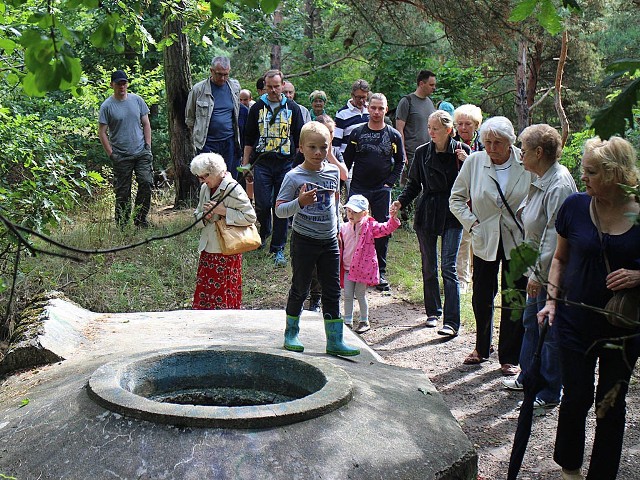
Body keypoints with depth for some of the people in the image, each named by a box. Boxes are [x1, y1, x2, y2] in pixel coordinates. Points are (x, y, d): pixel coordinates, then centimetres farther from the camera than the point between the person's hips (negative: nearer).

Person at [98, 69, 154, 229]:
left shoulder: (137, 100, 8)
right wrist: (110, 154, -7)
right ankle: (121, 225, 13)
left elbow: (146, 124, 13)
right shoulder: (107, 106, -2)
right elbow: (102, 132, -1)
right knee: (123, 192, 3)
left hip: (141, 152, 3)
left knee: (146, 183, -10)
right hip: (121, 156, -2)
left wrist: (148, 145, 4)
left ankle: (140, 219, 5)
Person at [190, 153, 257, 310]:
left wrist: (223, 211, -22)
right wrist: (204, 216, -7)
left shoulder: (233, 189, -15)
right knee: (204, 293, 11)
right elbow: (197, 215, 17)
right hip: (208, 250, 7)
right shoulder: (205, 188, 9)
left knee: (224, 295, 2)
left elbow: (250, 217, -19)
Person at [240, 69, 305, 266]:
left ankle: (278, 249, 8)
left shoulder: (293, 108, 9)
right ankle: (264, 231, 27)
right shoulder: (257, 108, 9)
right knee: (262, 204, -5)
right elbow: (249, 138, 13)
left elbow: (299, 138, 11)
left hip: (285, 164, 0)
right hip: (262, 163, 0)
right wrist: (245, 164, 8)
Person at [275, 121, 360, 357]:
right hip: (304, 240, -4)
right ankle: (291, 333, 27)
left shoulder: (333, 172, 3)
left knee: (333, 291, 5)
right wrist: (300, 202, -31)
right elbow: (279, 210, -15)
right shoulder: (294, 177, -12)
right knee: (300, 288, 8)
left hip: (329, 240, 5)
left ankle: (335, 341, 11)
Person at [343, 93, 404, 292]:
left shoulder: (394, 135, 4)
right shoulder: (357, 133, 4)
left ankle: (380, 271, 10)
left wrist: (390, 182, 0)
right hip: (358, 188, 0)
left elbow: (400, 161, 11)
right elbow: (347, 160, 8)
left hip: (382, 190, 0)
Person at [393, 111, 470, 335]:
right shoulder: (422, 152, 4)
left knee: (448, 267, -10)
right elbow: (413, 184, 10)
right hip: (426, 214, 3)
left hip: (452, 215, -3)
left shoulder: (462, 151, -3)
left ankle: (451, 322, -9)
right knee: (429, 267, 11)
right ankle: (433, 312, 28)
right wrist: (401, 201, -6)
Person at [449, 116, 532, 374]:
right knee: (481, 299, 12)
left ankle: (510, 357, 19)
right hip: (485, 242, 2)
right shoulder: (474, 162, -5)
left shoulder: (526, 164, -9)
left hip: (517, 242, -2)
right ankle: (481, 348, 33)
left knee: (514, 302, 5)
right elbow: (456, 198, 6)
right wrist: (471, 223, -5)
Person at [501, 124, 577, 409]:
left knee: (550, 332, 2)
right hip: (538, 270, 10)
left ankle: (549, 393, 16)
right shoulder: (541, 180, 7)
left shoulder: (559, 185, -23)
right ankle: (528, 377, 37)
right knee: (531, 323, 21)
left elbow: (554, 236, -25)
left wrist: (539, 273, -22)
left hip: (552, 273, -10)